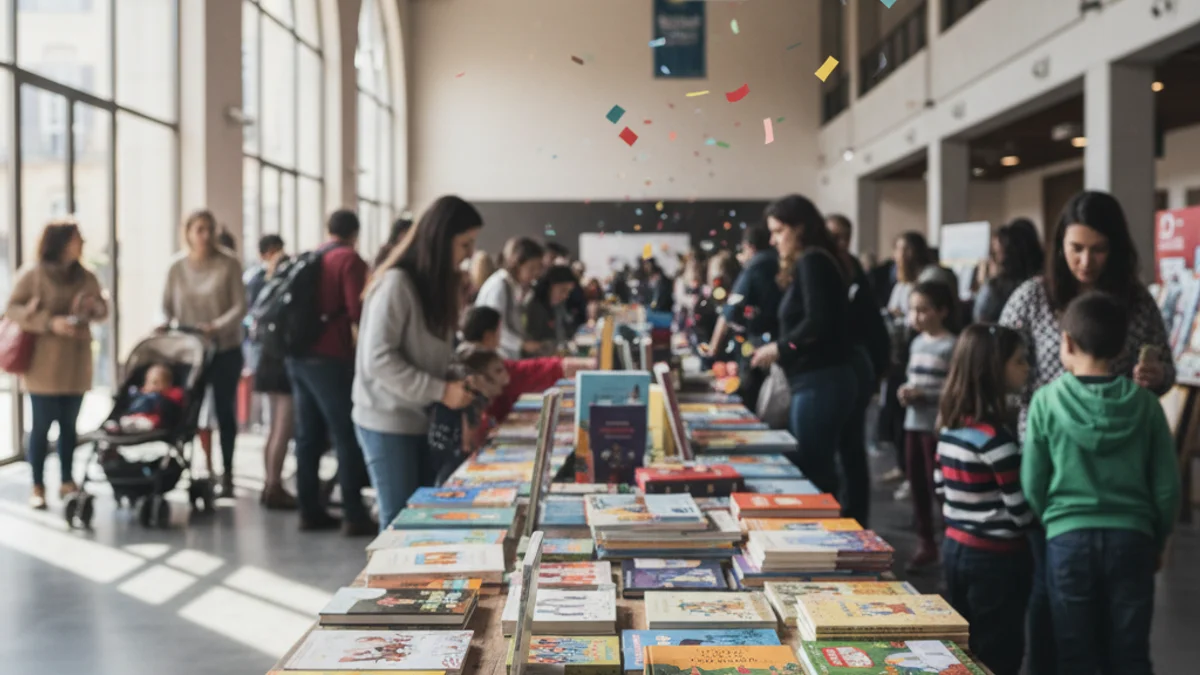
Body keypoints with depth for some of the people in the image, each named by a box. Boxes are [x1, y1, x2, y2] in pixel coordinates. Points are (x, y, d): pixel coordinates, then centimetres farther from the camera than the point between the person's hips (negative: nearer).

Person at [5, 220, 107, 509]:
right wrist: (49, 322, -21)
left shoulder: (86, 277, 7)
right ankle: (38, 487, 9)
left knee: (69, 424, 11)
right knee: (42, 425, 0)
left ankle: (67, 482, 21)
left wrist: (94, 306, -11)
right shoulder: (33, 274, -7)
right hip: (44, 363, -4)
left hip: (76, 363, 4)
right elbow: (13, 309, -10)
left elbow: (102, 310, 13)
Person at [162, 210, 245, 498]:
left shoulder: (229, 264, -8)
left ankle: (227, 472, 13)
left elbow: (240, 306, -11)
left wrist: (215, 327, -23)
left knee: (225, 410, 4)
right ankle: (201, 467, 13)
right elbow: (167, 307, 6)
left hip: (225, 350, -2)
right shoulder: (177, 267, -1)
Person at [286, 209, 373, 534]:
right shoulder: (350, 259, -7)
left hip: (298, 354, 8)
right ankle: (354, 515, -3)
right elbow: (358, 311, -16)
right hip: (329, 357, -7)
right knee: (346, 436, -3)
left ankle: (310, 510, 14)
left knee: (309, 436, 11)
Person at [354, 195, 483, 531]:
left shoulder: (436, 284, 11)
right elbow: (378, 360, -21)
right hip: (388, 423, -8)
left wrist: (460, 383, -2)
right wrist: (440, 391, -21)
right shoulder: (396, 283, -16)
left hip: (424, 420, 8)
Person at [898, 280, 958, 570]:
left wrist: (923, 394, -20)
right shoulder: (917, 343, 12)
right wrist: (905, 391, 0)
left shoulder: (950, 346, -12)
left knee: (938, 484, -4)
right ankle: (925, 542, 24)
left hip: (937, 425, -8)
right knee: (917, 484, 13)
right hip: (914, 422, 8)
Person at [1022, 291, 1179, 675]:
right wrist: (1158, 541, 16)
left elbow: (1032, 484, -2)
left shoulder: (1046, 401, -6)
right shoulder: (1144, 403, -3)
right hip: (1132, 538, 1)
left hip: (1068, 539, -1)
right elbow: (1167, 485, 1)